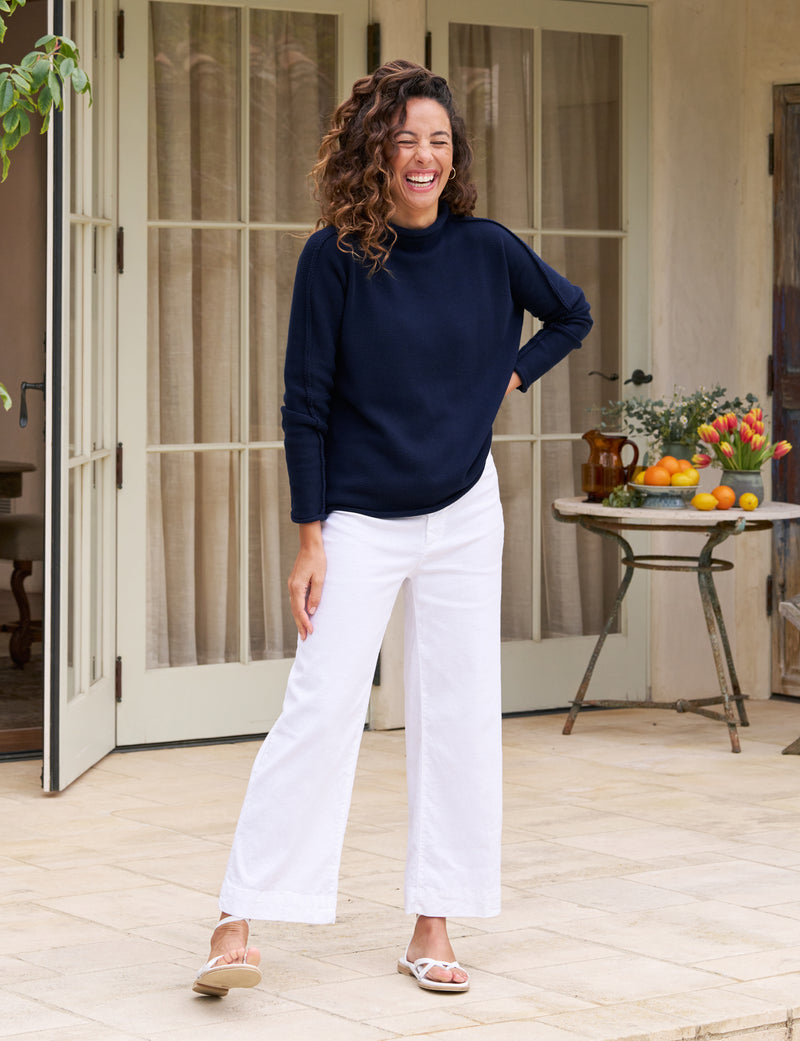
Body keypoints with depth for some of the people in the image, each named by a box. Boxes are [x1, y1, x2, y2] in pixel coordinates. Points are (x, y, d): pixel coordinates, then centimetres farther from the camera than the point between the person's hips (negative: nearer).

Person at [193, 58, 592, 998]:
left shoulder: (485, 249, -2)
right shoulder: (334, 258, -10)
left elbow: (572, 314, 17)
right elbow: (306, 405, -8)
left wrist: (512, 376, 2)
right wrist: (309, 539, -10)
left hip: (464, 515, 3)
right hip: (360, 520, -3)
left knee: (459, 715, 3)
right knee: (322, 707, -11)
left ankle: (433, 928, 12)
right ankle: (237, 921, -9)